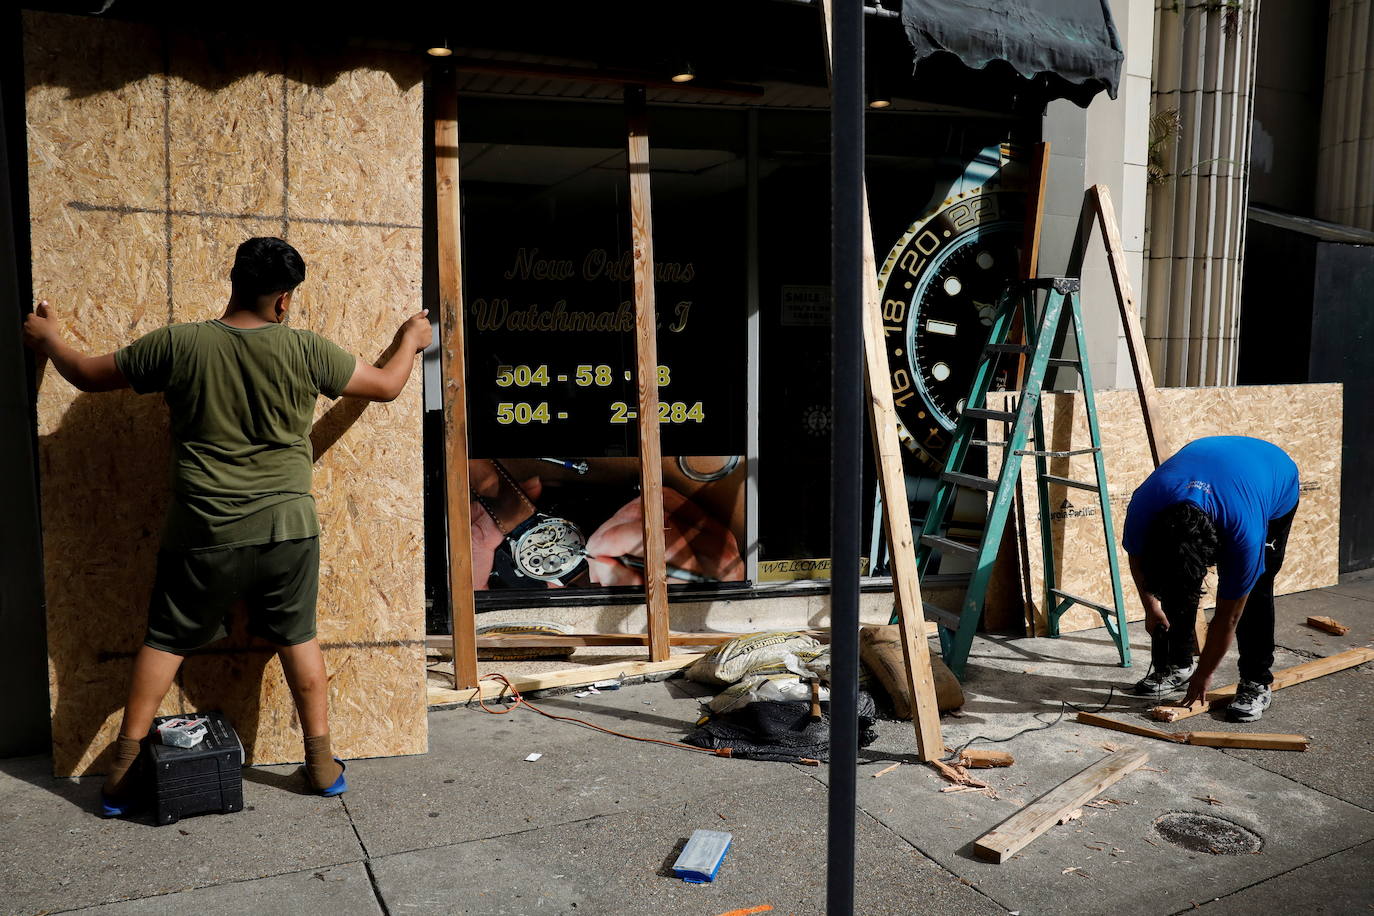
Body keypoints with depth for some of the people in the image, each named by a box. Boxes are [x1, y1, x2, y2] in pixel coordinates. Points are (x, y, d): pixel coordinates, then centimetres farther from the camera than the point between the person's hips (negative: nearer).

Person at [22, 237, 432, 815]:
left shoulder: (178, 345, -7)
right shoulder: (305, 351, -8)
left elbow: (88, 375, 6)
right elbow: (386, 386, 4)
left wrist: (48, 339, 27)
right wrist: (410, 340, 24)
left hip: (204, 534, 0)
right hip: (289, 528, 0)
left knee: (165, 641, 16)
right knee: (297, 639, 14)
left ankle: (121, 775, 21)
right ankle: (322, 763, 21)